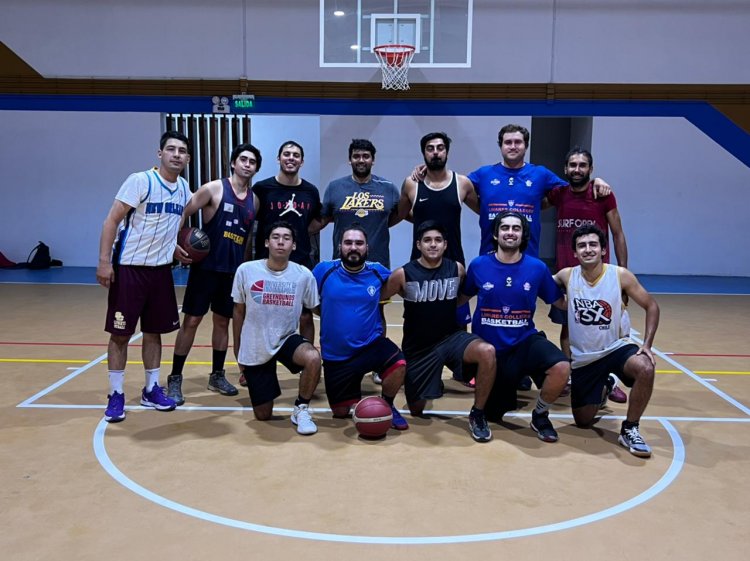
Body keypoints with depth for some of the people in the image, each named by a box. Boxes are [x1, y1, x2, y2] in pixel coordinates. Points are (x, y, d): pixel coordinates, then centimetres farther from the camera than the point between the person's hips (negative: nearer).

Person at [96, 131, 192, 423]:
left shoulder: (184, 188, 6)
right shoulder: (140, 181, -14)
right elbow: (112, 220, -14)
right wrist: (104, 261, -20)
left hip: (161, 269, 6)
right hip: (129, 267, -6)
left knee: (154, 331, 12)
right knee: (120, 333, 1)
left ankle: (151, 389, 24)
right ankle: (116, 394, 12)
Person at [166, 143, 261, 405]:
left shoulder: (254, 200, 8)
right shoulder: (214, 189, -8)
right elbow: (182, 214, -8)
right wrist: (176, 243, -19)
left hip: (234, 270, 5)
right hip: (206, 267, -5)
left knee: (223, 321, 13)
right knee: (191, 321, -1)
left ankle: (217, 375, 26)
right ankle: (175, 378, 7)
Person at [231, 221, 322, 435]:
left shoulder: (303, 274, -10)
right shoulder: (246, 270, -10)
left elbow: (312, 312, 5)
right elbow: (239, 311, 3)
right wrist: (238, 353, 8)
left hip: (287, 340, 0)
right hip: (255, 349, 0)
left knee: (313, 358, -35)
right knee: (263, 415, 5)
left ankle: (301, 409, -9)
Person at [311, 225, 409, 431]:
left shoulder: (377, 272, -4)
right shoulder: (324, 270, -7)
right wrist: (330, 315, 1)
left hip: (371, 345, 0)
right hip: (336, 354, 1)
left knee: (399, 365, -31)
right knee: (340, 412, 8)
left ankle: (386, 405, -1)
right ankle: (354, 391, 43)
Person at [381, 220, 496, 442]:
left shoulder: (457, 269, -6)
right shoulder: (403, 275, -13)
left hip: (451, 338, 1)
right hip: (418, 347, 0)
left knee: (487, 352, -32)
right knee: (417, 410, 8)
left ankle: (477, 415, -12)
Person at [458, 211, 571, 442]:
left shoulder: (537, 268, -6)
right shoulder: (478, 265, -7)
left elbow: (561, 301, 4)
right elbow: (462, 298, 9)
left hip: (524, 341, 0)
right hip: (489, 347, 0)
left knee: (561, 367, -32)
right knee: (493, 415, 11)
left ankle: (540, 415, -2)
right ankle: (513, 382, 45)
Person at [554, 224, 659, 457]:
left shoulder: (620, 275, -14)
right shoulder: (567, 276, -11)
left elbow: (652, 306, -4)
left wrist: (647, 345, -13)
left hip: (616, 348, -1)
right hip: (582, 357, 2)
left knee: (645, 368, -35)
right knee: (583, 421, 8)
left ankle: (629, 429, -13)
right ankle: (602, 389, 42)